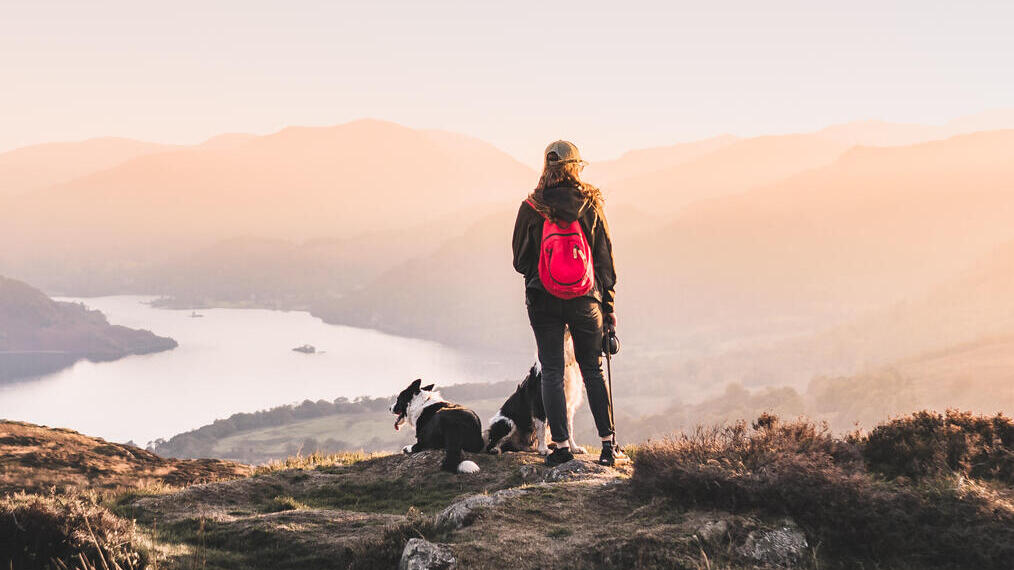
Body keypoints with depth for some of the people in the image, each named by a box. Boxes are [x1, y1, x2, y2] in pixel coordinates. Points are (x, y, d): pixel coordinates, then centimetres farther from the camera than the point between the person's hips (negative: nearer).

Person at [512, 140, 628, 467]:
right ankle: (608, 444, 10)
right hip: (585, 301, 1)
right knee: (592, 370, 11)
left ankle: (561, 446, 3)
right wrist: (608, 306, 10)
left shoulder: (531, 209, -5)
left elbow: (520, 260, 2)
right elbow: (605, 258, 2)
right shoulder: (590, 205, -3)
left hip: (543, 301, -1)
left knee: (552, 373, 6)